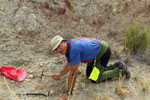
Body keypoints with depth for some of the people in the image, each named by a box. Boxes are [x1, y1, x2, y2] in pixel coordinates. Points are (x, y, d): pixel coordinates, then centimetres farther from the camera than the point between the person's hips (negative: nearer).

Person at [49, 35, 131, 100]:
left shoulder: (74, 49, -34)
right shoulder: (67, 48, -4)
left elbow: (73, 73, -32)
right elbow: (69, 64, 13)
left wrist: (68, 93, -27)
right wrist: (60, 75, 0)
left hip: (103, 52, -9)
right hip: (96, 51, 9)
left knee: (95, 79, -4)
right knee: (89, 74, 17)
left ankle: (120, 71, 10)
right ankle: (116, 65, 24)